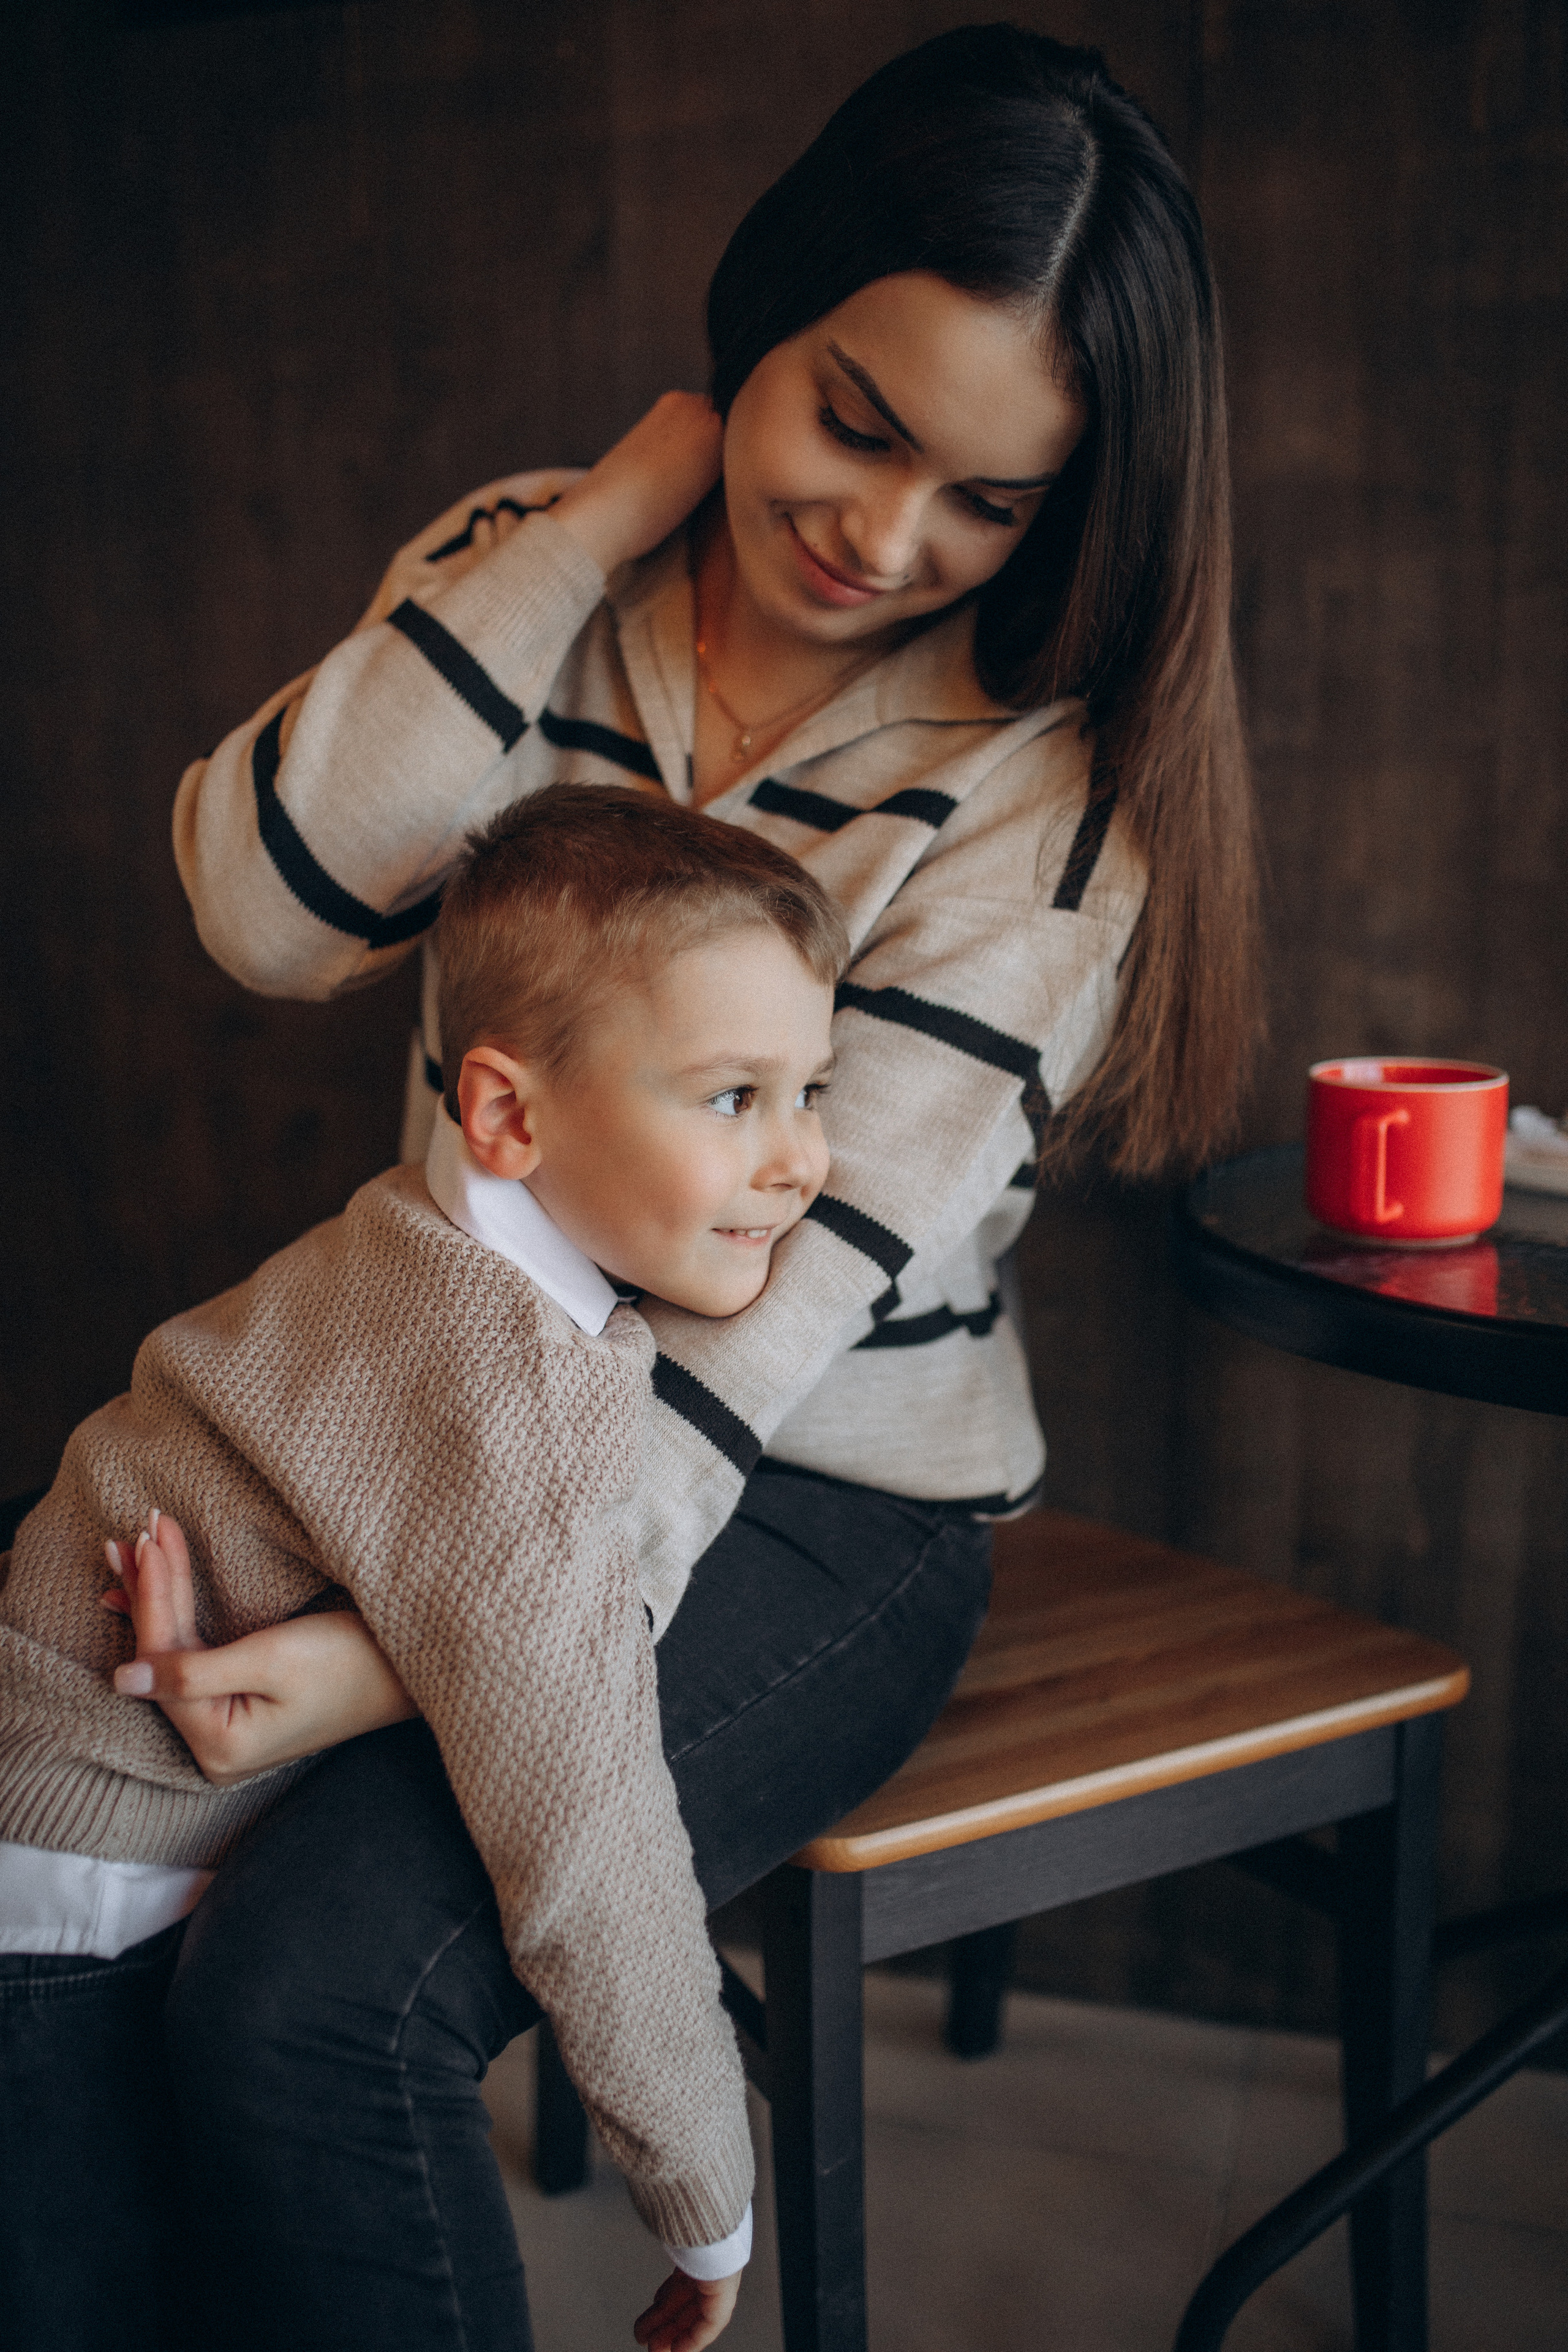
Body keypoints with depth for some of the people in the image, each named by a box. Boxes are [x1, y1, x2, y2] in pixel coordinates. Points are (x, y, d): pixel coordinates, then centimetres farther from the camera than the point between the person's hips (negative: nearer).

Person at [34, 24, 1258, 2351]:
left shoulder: (1037, 788, -11)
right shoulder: (529, 577, 2)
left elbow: (789, 1294, -19)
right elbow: (267, 910, -13)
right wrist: (594, 526, -15)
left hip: (813, 1500, -4)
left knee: (307, 2000, -24)